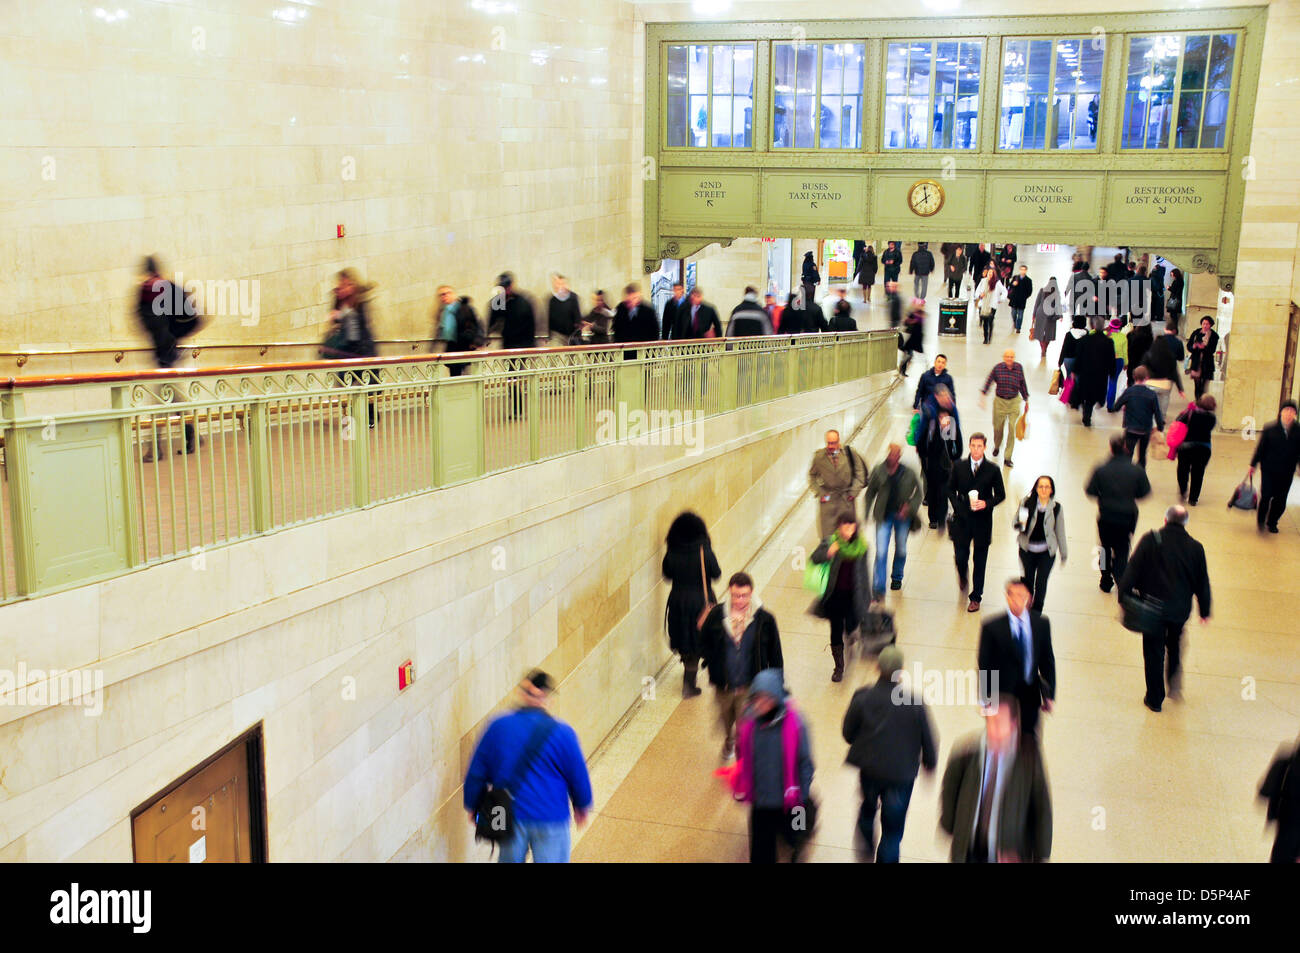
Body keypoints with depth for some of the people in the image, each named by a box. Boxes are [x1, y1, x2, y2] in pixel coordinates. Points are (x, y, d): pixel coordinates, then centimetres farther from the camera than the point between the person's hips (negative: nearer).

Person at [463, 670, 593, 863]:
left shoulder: (498, 727, -8)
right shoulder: (562, 733, -14)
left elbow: (477, 772, -1)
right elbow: (578, 776, -3)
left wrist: (473, 807, 15)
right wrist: (581, 807, 15)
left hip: (510, 816, 3)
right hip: (550, 818, -2)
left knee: (511, 860, 23)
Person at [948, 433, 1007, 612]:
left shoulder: (993, 470, -5)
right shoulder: (959, 467, 0)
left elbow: (1000, 494, 2)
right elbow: (951, 489, 10)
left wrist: (987, 503, -16)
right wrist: (957, 505, -7)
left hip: (983, 521, -1)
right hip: (962, 519, 1)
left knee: (980, 561, 6)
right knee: (960, 556, 4)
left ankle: (975, 598, 18)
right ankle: (962, 577, 41)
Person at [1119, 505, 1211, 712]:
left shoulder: (1150, 540, -10)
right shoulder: (1195, 547, -2)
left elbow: (1132, 570, -10)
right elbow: (1202, 583, 6)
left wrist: (1124, 597, -2)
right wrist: (1204, 611, 16)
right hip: (1181, 609, 3)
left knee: (1154, 653, 7)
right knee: (1175, 646, 27)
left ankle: (1155, 699, 15)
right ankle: (1175, 687, 18)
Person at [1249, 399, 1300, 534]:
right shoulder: (1270, 430, -6)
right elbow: (1260, 448, 1)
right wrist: (1253, 465, 3)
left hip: (1287, 473, 2)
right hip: (1269, 470, -2)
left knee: (1280, 500, 9)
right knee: (1266, 496, -5)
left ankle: (1272, 523, 28)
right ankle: (1261, 521, 15)